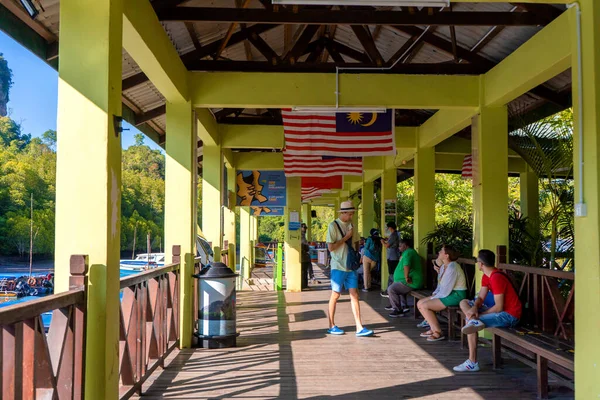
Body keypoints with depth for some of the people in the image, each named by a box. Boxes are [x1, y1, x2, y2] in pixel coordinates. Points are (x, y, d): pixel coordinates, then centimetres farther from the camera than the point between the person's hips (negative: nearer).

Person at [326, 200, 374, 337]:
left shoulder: (350, 225, 11)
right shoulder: (333, 226, -9)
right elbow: (331, 247, -15)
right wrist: (346, 237, -14)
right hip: (338, 266, -6)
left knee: (354, 295, 1)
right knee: (335, 295, 4)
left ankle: (359, 328, 1)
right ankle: (331, 326, 16)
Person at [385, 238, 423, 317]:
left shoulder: (407, 253, -15)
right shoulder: (412, 252, 20)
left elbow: (406, 265, -34)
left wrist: (406, 277, -29)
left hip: (411, 283, -11)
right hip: (414, 281, 11)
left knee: (391, 289, -17)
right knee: (397, 286, 32)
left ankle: (398, 310, -12)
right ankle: (404, 306, 23)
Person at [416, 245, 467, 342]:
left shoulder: (452, 268, -22)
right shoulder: (443, 266, 9)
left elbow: (446, 291, -23)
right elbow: (441, 285, 18)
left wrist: (433, 298, -12)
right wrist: (434, 294, 2)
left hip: (456, 296, -10)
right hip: (448, 293, 10)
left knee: (424, 306, -18)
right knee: (420, 303, 5)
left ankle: (438, 333, -7)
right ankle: (433, 329, 11)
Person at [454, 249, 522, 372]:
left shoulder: (496, 278, -22)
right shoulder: (486, 276, 7)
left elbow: (498, 307, -23)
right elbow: (481, 298, 6)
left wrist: (479, 314, -13)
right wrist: (474, 307, -16)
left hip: (509, 315, -10)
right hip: (500, 311, 10)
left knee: (470, 323, -19)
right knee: (464, 303, 5)